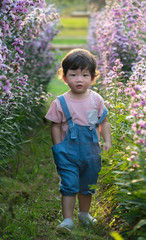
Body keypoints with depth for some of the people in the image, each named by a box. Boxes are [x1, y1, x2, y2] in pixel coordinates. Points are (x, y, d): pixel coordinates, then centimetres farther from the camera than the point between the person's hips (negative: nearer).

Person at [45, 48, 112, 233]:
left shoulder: (96, 99, -3)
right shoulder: (60, 103, -10)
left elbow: (104, 122, 7)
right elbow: (55, 126, -4)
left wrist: (107, 141, -2)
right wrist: (58, 148, -7)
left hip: (91, 152, 3)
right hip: (68, 151, -3)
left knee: (87, 186, 18)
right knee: (69, 185, -7)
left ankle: (84, 214, 38)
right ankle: (67, 219, 2)